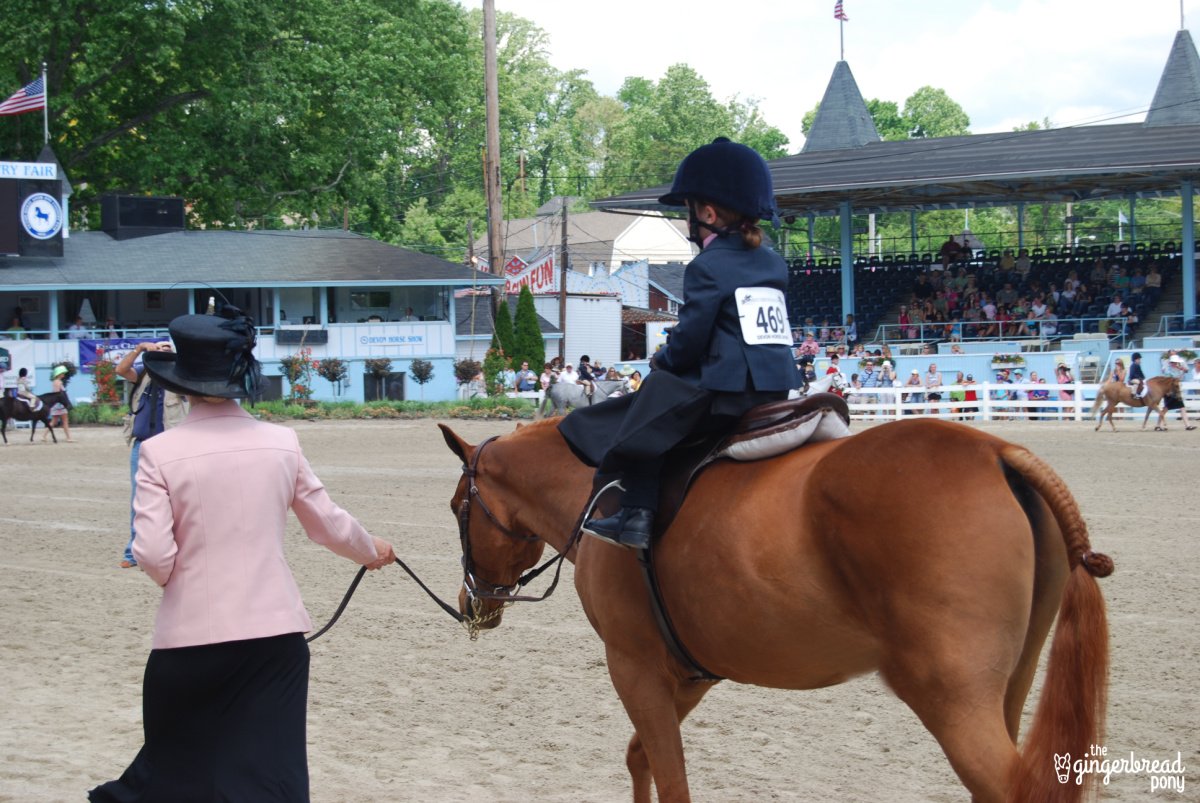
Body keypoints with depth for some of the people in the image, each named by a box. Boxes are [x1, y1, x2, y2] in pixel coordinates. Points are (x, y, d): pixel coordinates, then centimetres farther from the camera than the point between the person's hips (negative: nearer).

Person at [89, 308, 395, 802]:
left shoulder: (160, 452, -9)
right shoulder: (282, 443, 0)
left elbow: (154, 557, -13)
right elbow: (330, 526, 10)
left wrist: (172, 576, 11)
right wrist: (371, 552, 31)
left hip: (190, 633, -1)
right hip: (276, 631, 1)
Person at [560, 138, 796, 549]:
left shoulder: (707, 267, -9)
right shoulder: (773, 263, 15)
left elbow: (690, 338, -12)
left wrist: (663, 361, 9)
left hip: (727, 393, -9)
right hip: (779, 391, 9)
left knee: (644, 417, 0)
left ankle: (637, 514, -10)